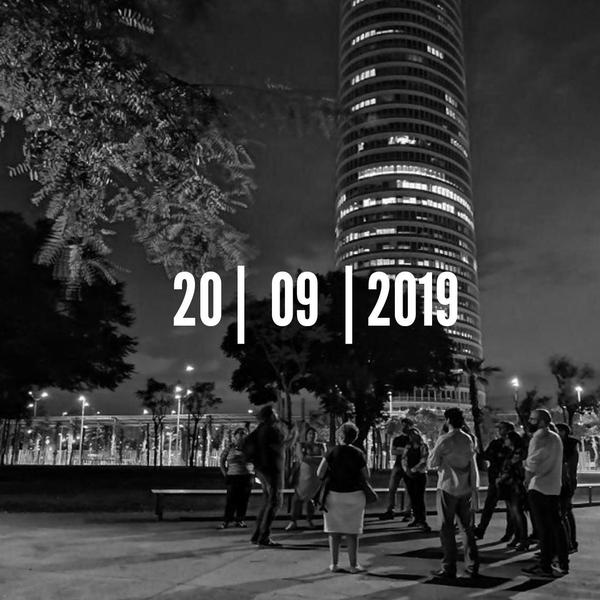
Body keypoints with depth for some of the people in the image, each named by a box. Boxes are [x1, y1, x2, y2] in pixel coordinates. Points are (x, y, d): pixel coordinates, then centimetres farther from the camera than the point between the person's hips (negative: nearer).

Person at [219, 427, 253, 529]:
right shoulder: (230, 448, 2)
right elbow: (222, 461, 8)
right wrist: (225, 473, 1)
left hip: (246, 477, 2)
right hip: (233, 477, -2)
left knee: (243, 499, 2)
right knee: (231, 499, -5)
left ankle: (240, 520, 14)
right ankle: (226, 521, 4)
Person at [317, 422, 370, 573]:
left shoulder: (333, 452, -8)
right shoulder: (358, 454, -6)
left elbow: (320, 473, -11)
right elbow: (366, 477, -1)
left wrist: (329, 478, 7)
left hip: (334, 494, 0)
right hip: (354, 496, 0)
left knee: (334, 531, 10)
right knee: (352, 532, 8)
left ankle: (334, 564, 12)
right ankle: (353, 565, 11)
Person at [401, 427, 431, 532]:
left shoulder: (423, 447, -2)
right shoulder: (408, 447, 13)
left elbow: (423, 461, -11)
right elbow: (404, 459, 5)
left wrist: (413, 470, -17)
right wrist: (406, 470, -13)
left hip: (420, 475, -5)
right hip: (408, 476, 5)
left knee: (420, 498, -11)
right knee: (412, 498, 6)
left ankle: (423, 521, -9)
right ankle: (417, 519, 15)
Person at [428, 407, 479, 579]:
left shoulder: (444, 440, -12)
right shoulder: (468, 439, 4)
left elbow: (432, 463, -6)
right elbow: (473, 465, 9)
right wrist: (473, 486, 16)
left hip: (447, 488, -5)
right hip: (466, 489, 5)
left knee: (447, 528, 2)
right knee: (467, 527, 13)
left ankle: (449, 569, 3)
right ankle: (472, 566, 16)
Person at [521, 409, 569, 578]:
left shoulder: (539, 437, -14)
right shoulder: (555, 437, 13)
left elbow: (531, 464, -17)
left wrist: (527, 481, 0)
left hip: (539, 489, -8)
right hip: (554, 488, 8)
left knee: (543, 529, -3)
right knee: (555, 527, 12)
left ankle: (545, 566, 2)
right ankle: (562, 565, 17)